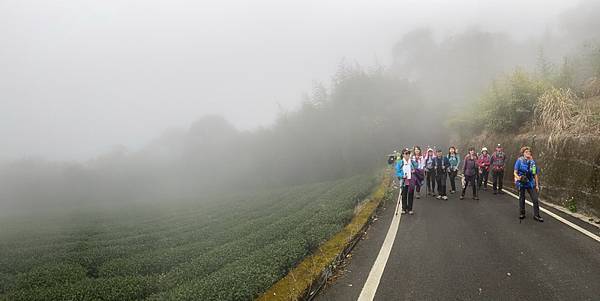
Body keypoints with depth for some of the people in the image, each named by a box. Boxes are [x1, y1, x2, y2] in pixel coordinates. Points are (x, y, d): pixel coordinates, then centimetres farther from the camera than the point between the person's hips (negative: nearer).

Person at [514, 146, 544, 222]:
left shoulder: (532, 162, 5)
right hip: (521, 183, -3)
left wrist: (537, 185, 10)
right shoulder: (519, 161, -5)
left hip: (530, 183, 3)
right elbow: (515, 172, -6)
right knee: (521, 199, 9)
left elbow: (535, 174, 11)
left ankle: (536, 215, 5)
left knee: (535, 199, -3)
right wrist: (518, 178, -27)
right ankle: (522, 214, 24)